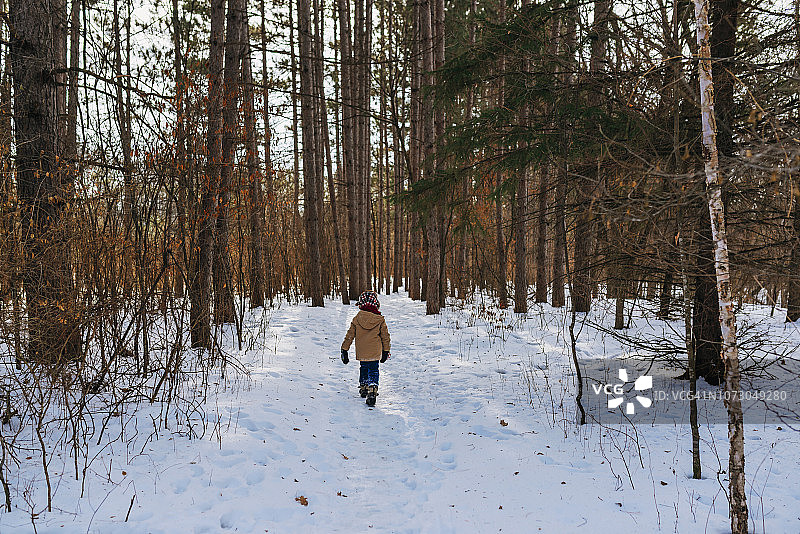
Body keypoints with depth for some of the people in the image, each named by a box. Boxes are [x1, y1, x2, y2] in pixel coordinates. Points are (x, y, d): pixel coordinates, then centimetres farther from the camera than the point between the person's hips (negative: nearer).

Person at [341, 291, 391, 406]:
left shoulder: (356, 319, -4)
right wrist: (386, 351, 13)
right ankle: (372, 392, -13)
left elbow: (349, 336, 1)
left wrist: (344, 350, 9)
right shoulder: (380, 320, -6)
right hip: (375, 352, -2)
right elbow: (385, 336, 1)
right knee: (373, 371, 3)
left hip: (361, 352, 2)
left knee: (364, 368, 23)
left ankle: (363, 388, 38)